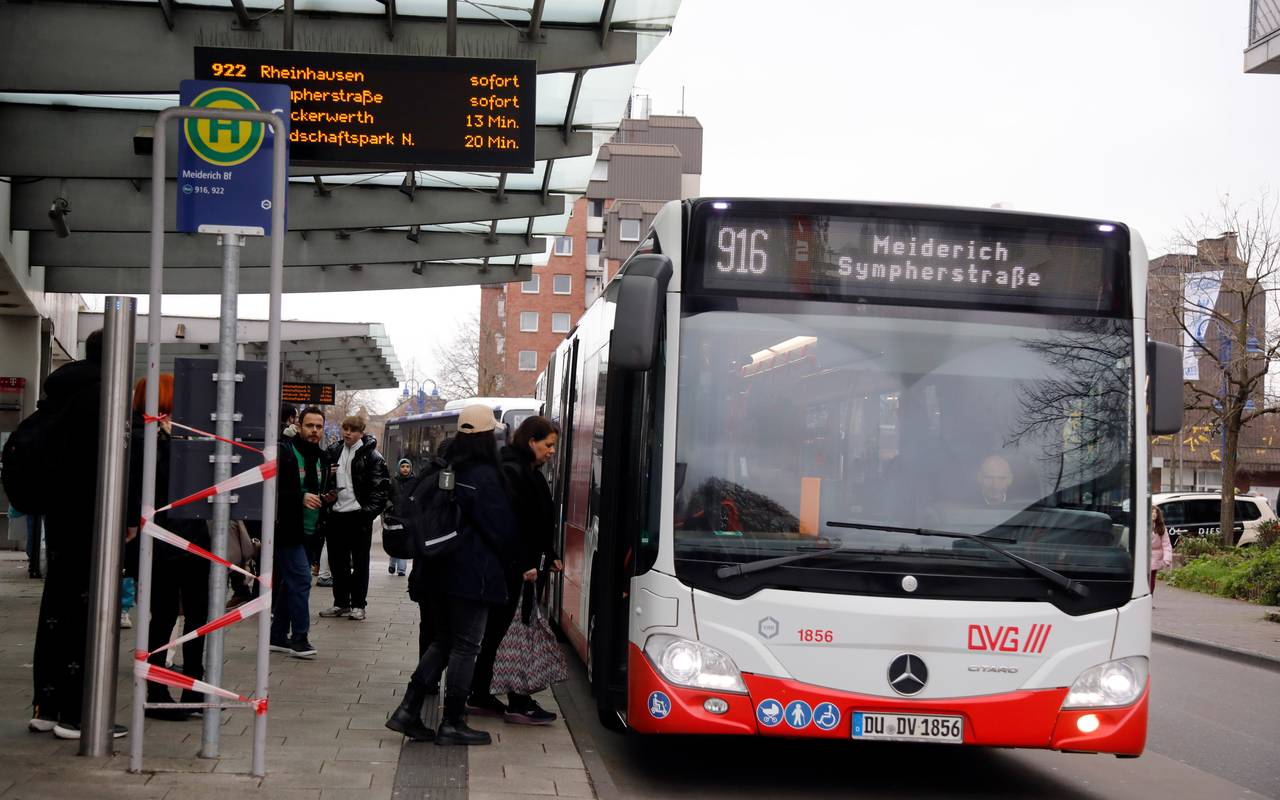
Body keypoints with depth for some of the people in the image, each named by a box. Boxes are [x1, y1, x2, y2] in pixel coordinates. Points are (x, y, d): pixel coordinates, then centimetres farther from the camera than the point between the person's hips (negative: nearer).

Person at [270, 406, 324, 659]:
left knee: (291, 582, 12)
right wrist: (300, 497, -24)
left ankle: (278, 635, 20)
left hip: (308, 532, 8)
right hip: (288, 530, -8)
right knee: (301, 579, -12)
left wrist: (324, 498, 9)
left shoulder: (320, 457, 14)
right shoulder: (284, 453, -11)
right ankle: (299, 637, -6)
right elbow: (271, 491, -17)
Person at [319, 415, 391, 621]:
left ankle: (358, 605, 8)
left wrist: (370, 510, -16)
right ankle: (341, 603, 19)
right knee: (337, 562, 10)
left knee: (360, 562, 3)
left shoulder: (371, 456, -6)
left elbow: (380, 486, -9)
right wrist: (325, 497, 2)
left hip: (359, 515, -5)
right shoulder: (333, 452, 10)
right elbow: (323, 479, 19)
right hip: (335, 514, 5)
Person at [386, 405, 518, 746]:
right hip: (474, 574, -7)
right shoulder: (485, 477, -16)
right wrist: (505, 561, 6)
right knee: (465, 646, 1)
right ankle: (452, 724, 6)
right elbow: (501, 528, -12)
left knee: (443, 640, 17)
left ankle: (408, 710, 11)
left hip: (441, 569, 8)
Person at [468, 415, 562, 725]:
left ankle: (479, 696, 19)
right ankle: (517, 703, 0)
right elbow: (509, 523, -21)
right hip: (510, 568, -10)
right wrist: (526, 564, -21)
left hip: (517, 568, 10)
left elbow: (539, 521, 23)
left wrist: (549, 556, 18)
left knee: (495, 631, 13)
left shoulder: (530, 473, 17)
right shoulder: (511, 472, -15)